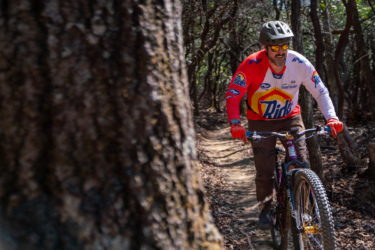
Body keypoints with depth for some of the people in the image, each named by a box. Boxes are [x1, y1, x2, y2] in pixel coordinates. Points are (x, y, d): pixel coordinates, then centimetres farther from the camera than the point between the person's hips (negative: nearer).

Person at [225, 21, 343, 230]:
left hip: (291, 118, 2)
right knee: (265, 171, -5)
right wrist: (235, 123, -39)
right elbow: (233, 95, -24)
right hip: (261, 121, -1)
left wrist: (331, 117, -28)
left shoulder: (300, 63, -19)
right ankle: (266, 207, 22)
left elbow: (321, 92, -12)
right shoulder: (252, 65, -25)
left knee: (301, 163, -13)